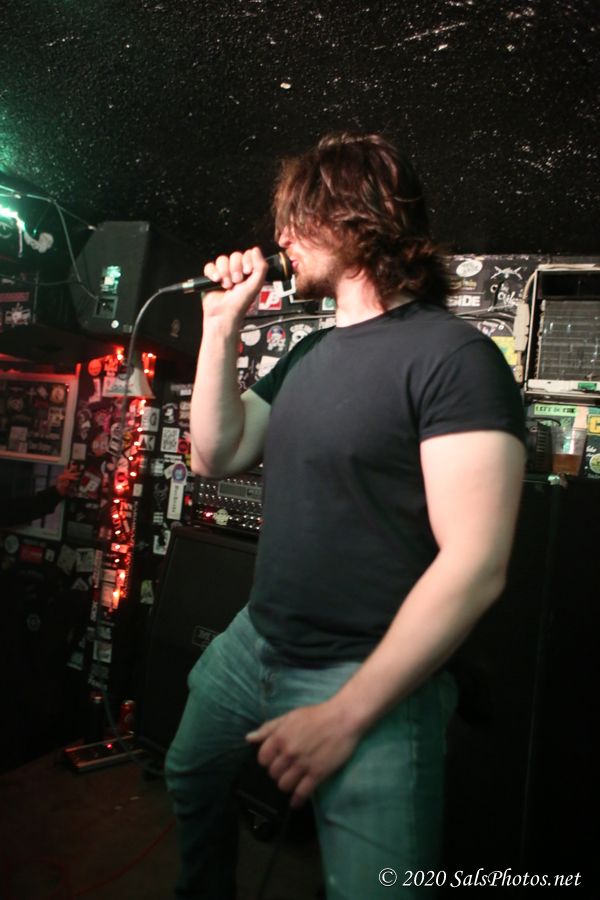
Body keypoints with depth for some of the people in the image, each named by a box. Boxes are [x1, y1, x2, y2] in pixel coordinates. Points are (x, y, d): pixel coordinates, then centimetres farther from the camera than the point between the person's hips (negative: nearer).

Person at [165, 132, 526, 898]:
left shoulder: (452, 355, -18)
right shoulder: (310, 353, 8)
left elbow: (475, 567, -23)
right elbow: (216, 456, 10)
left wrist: (346, 715, -20)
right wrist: (222, 326, 2)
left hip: (369, 679, -8)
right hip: (255, 643, 9)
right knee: (190, 781, 27)